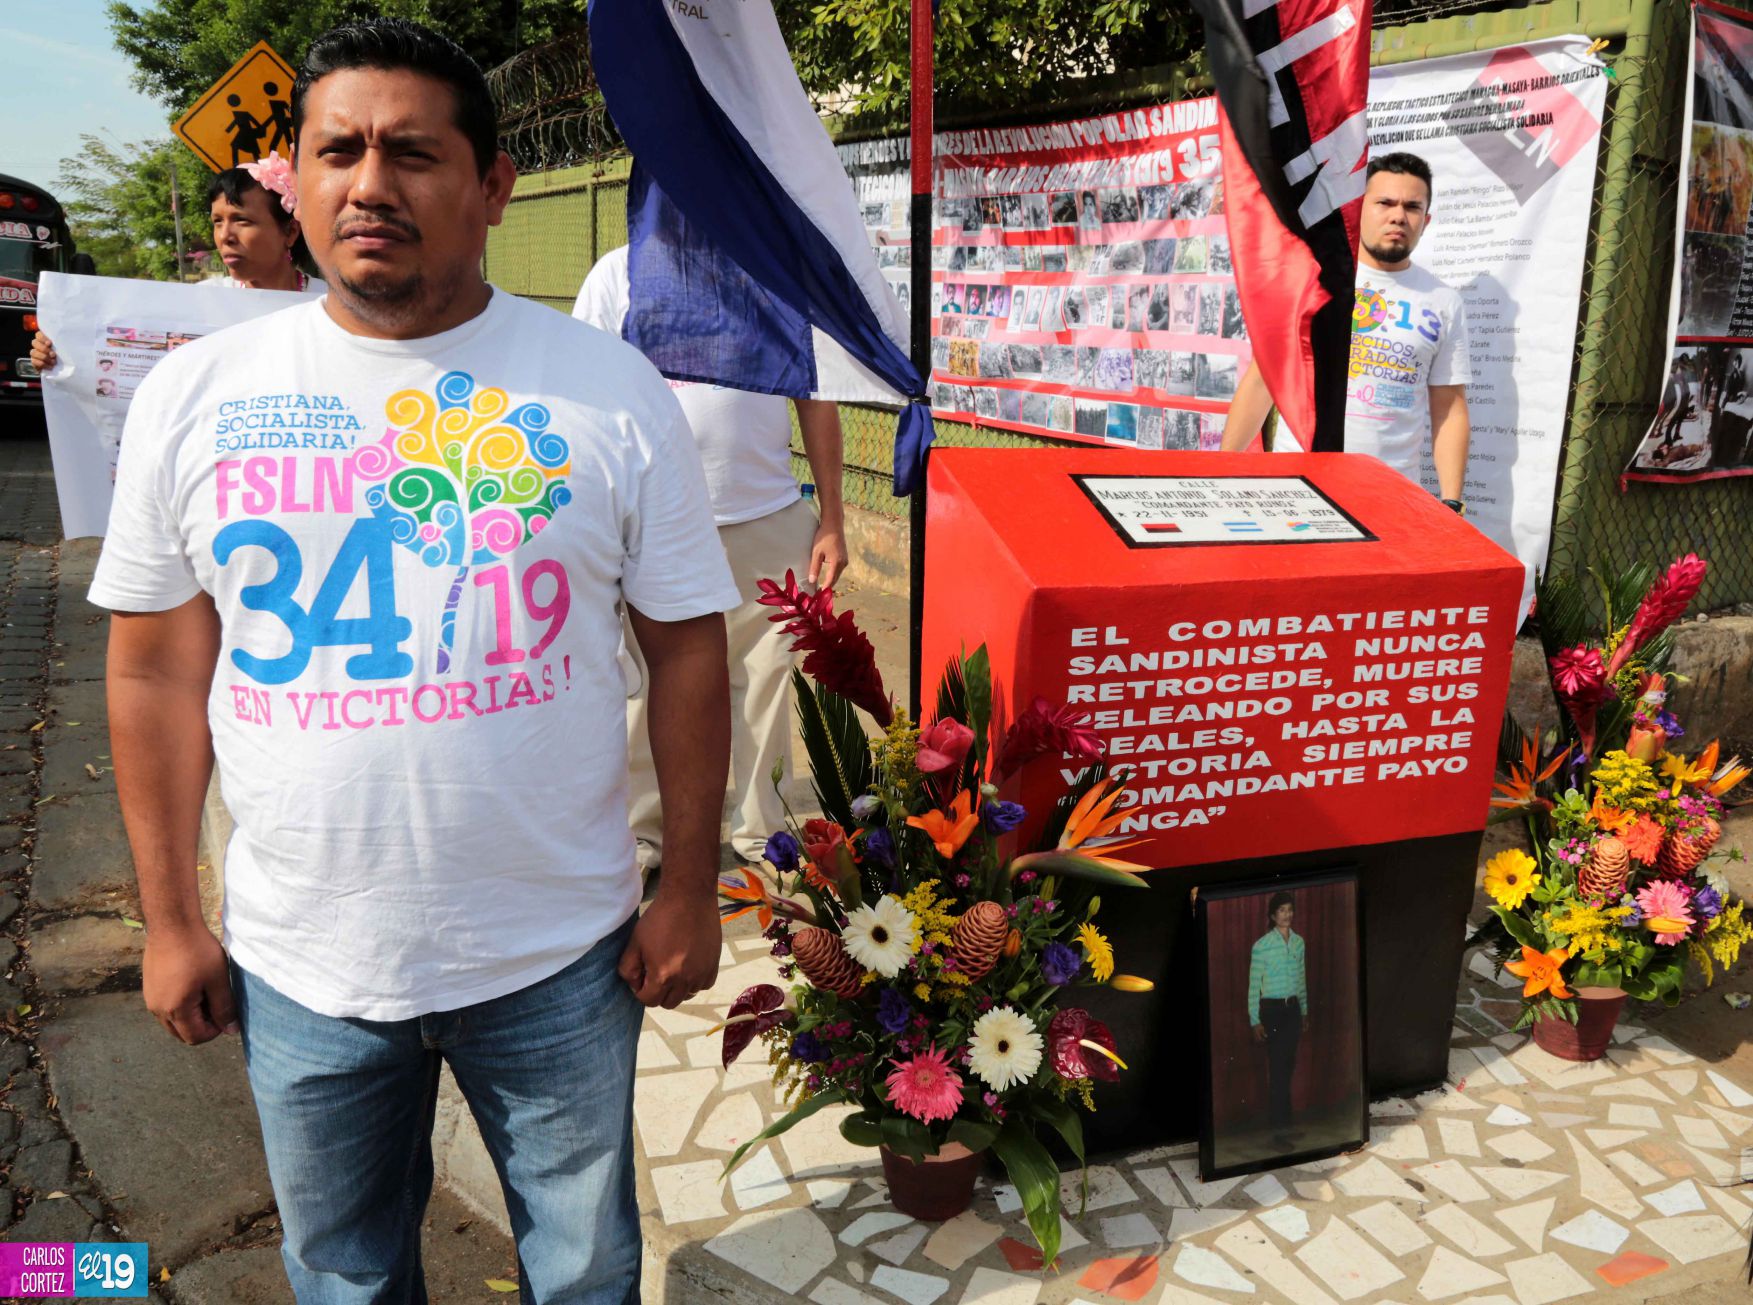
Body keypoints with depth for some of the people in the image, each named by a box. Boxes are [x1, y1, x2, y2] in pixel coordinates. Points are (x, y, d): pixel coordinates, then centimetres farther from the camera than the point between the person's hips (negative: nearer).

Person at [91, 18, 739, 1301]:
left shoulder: (611, 391, -7)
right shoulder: (194, 393, -3)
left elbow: (686, 649, -4)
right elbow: (157, 673, 3)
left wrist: (691, 887, -2)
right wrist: (170, 920, 4)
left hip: (561, 953, -1)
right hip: (300, 963, 2)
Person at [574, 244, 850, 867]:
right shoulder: (619, 273, 4)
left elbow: (815, 399, 10)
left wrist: (832, 521, 7)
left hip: (768, 523, 2)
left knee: (766, 681, 8)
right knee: (646, 683, 7)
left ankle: (761, 830, 28)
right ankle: (642, 831, 28)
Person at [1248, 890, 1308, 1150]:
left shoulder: (1299, 942, 6)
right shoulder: (1262, 946, -12)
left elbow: (1302, 979, 15)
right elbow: (1254, 984, -9)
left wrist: (1304, 1011, 18)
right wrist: (1254, 1021, -10)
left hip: (1293, 1007, 6)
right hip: (1272, 1009, -6)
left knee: (1288, 1064, 10)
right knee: (1278, 1067, -5)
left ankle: (1278, 1117, 23)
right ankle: (1280, 1130, -1)